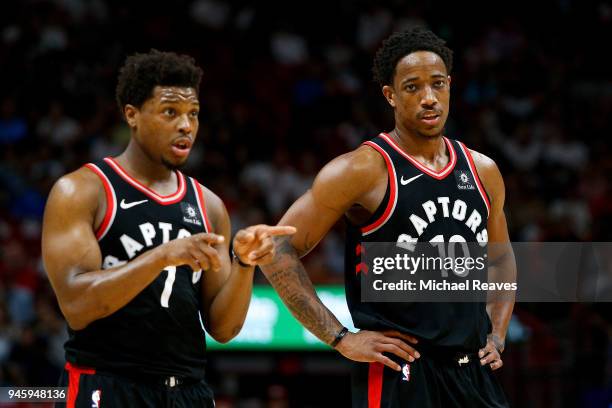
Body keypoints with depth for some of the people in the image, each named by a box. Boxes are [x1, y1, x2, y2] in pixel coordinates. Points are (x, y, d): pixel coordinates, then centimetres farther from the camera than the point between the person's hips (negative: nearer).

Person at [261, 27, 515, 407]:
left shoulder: (482, 171, 10)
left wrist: (497, 337, 12)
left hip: (473, 372, 6)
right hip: (397, 372, -6)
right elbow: (279, 251, -9)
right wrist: (341, 338, -13)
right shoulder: (362, 170, -8)